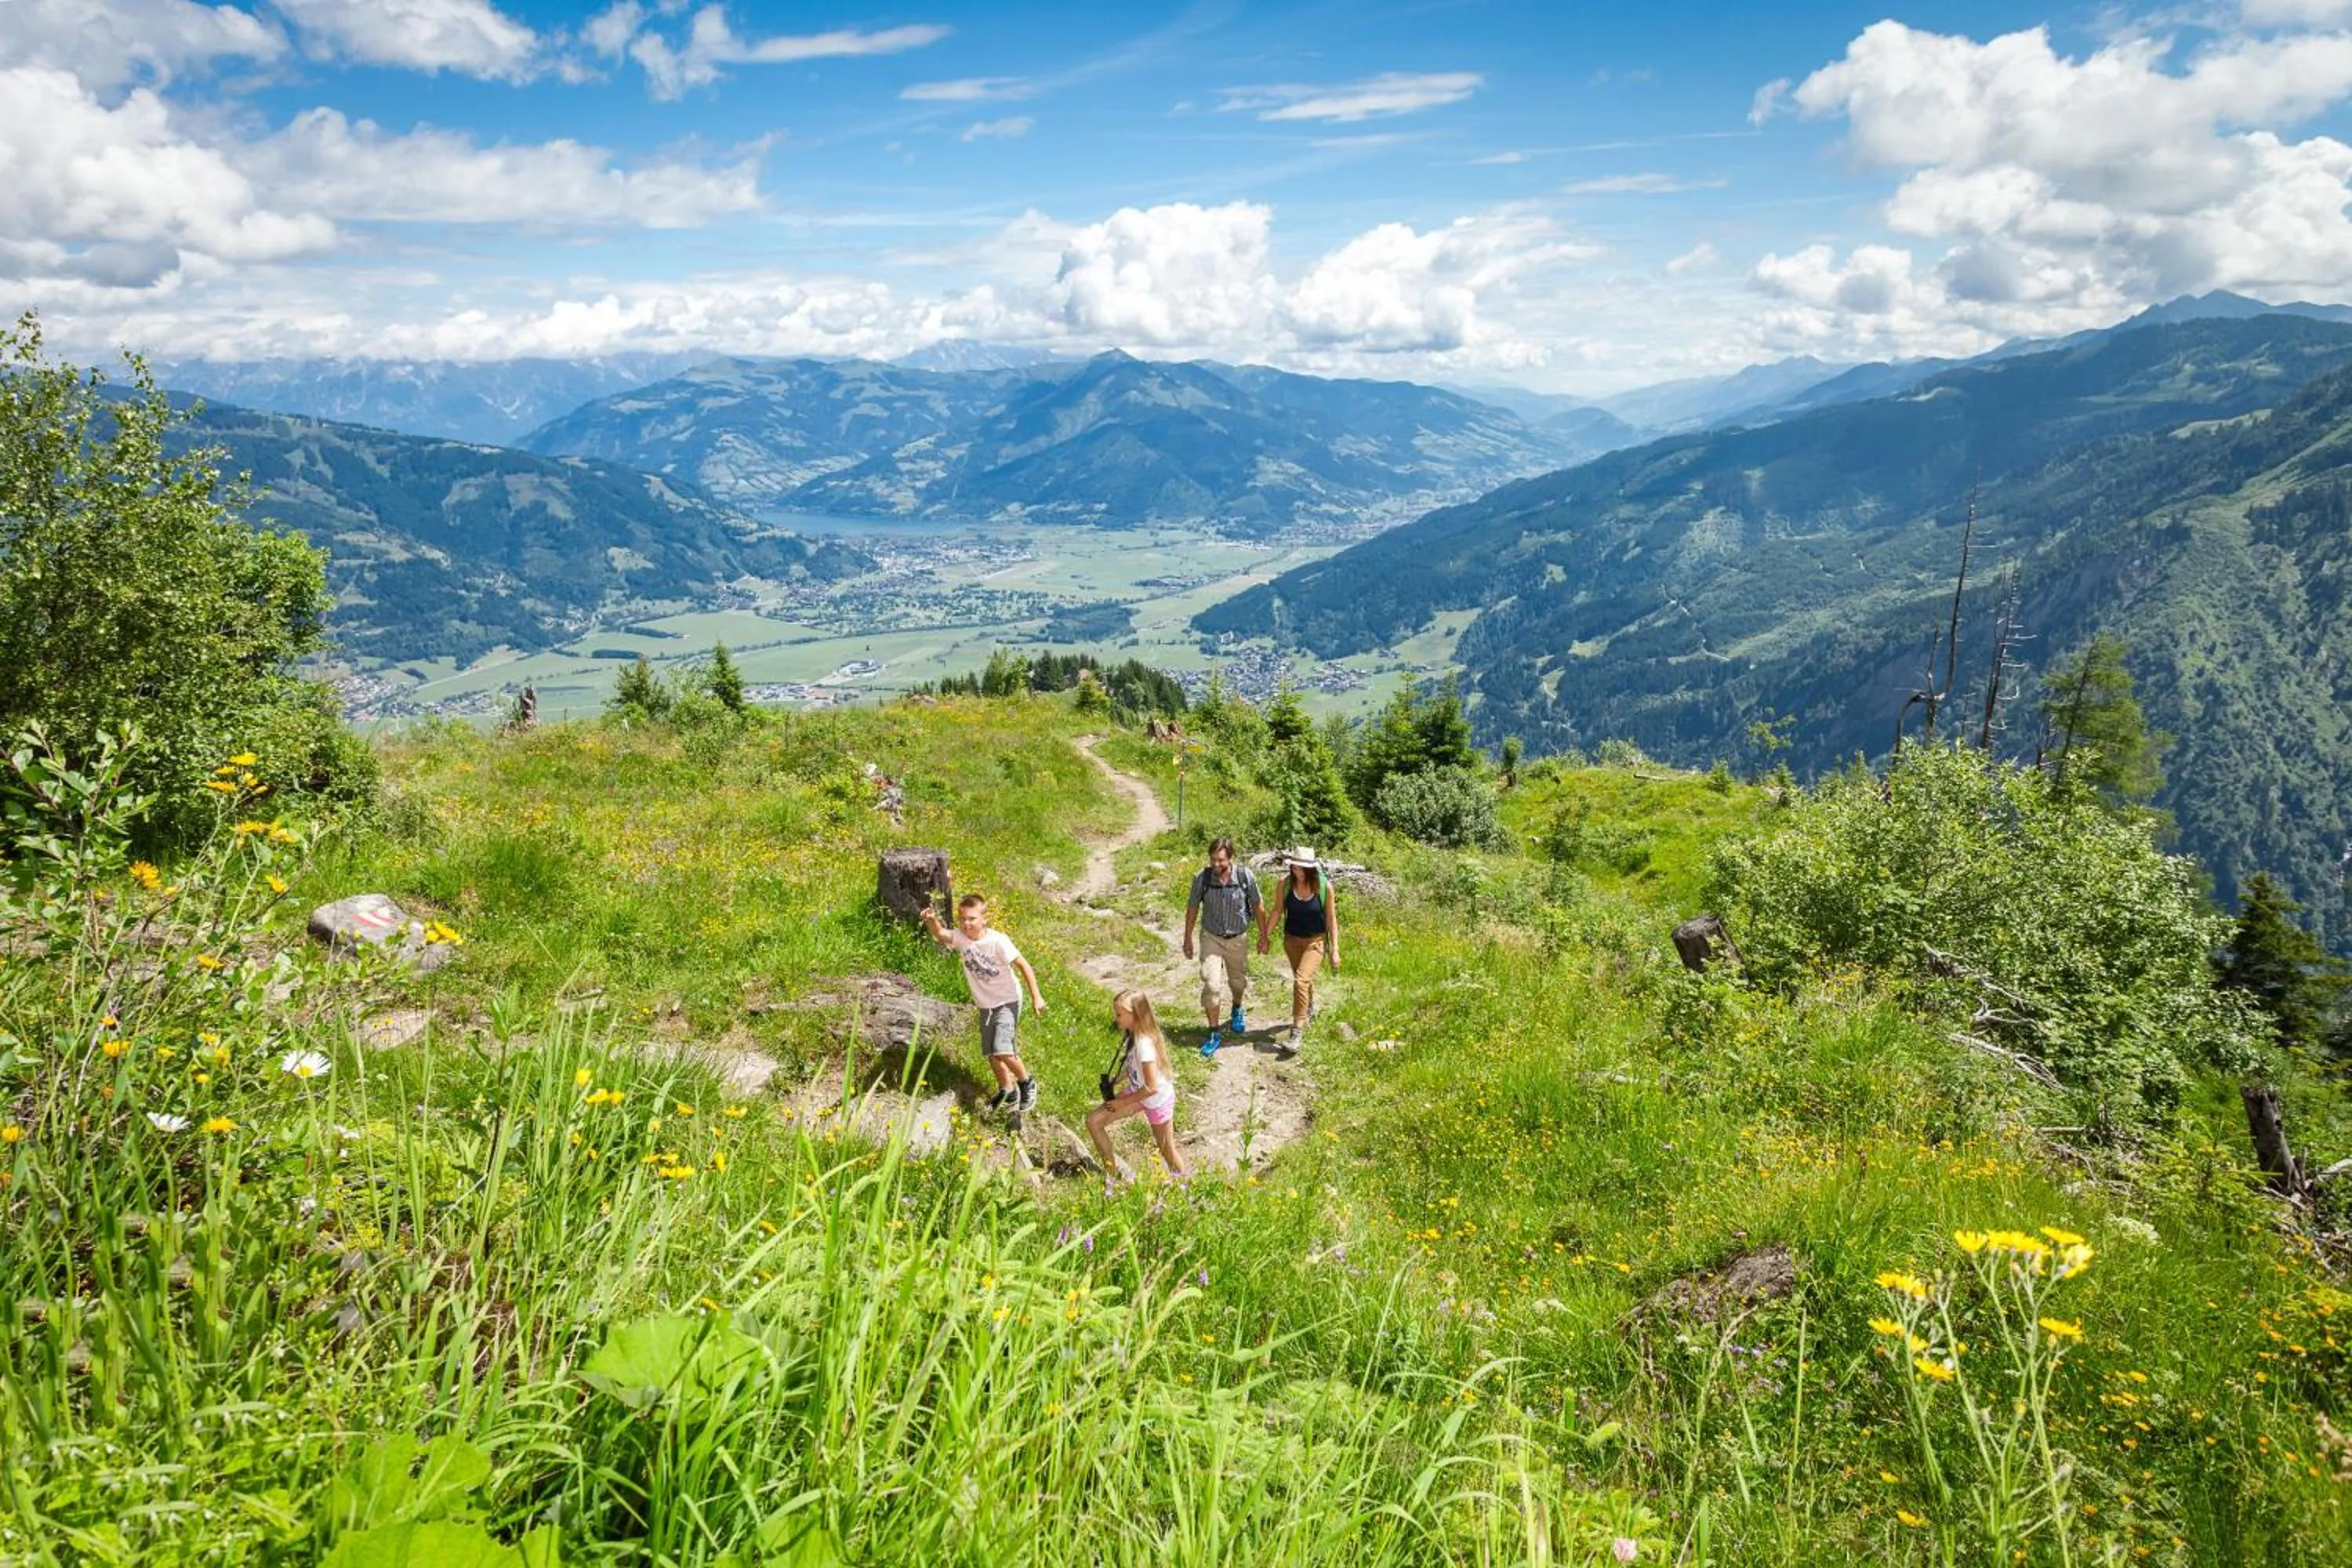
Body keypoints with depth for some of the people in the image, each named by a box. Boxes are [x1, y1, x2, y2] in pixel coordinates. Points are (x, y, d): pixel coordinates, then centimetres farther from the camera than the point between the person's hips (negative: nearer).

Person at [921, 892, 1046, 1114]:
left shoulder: (998, 941, -22)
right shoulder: (961, 938, -10)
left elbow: (1023, 965, -16)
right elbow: (940, 935, -30)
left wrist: (1036, 996, -17)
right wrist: (931, 921, -52)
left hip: (1007, 1002, -6)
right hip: (985, 1005, 6)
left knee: (1002, 1050, -20)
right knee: (991, 1054, 13)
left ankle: (1026, 1083, 6)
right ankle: (1008, 1092, 35)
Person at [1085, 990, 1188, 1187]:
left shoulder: (1144, 1045, -34)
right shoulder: (1133, 1036, -9)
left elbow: (1152, 1087, -30)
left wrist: (1123, 1102, -19)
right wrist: (1113, 1082, -5)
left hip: (1158, 1099, -8)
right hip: (1136, 1092, 8)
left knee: (1167, 1150, 11)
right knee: (1093, 1121, 1)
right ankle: (1111, 1172, 14)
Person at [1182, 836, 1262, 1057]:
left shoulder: (1245, 876, -19)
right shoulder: (1202, 878, -18)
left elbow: (1258, 906, -3)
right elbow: (1192, 907, -2)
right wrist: (1187, 939, 4)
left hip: (1238, 938, 1)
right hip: (1211, 938, -1)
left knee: (1238, 982, 20)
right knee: (1211, 985, -14)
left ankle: (1237, 1010, 53)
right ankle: (1214, 1034, -1)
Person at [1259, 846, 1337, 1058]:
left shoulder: (1324, 886, -18)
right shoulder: (1285, 883, -12)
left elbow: (1331, 919, -9)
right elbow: (1277, 910, 2)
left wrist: (1335, 950, -9)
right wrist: (1265, 935, 6)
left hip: (1316, 941, -4)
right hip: (1292, 939, 4)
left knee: (1301, 981, -20)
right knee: (1304, 979, 23)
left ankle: (1296, 1034, -17)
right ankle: (1309, 1009, 54)